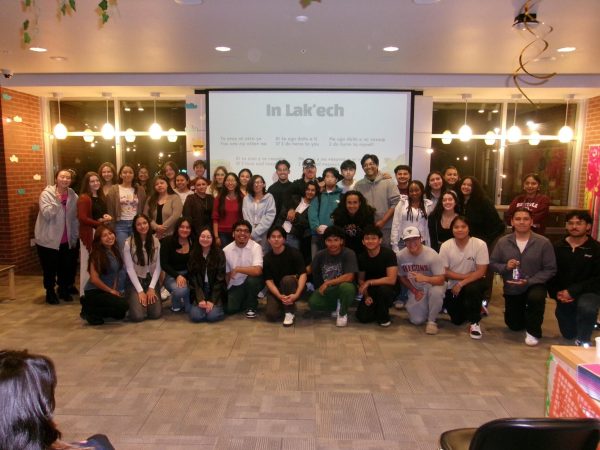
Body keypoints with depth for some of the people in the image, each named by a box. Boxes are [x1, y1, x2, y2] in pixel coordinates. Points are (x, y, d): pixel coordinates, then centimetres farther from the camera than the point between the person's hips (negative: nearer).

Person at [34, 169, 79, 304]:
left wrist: (75, 236, 5)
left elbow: (75, 218, 6)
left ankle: (64, 289, 31)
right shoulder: (47, 193, -9)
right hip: (48, 239, -3)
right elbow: (46, 214, -21)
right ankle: (50, 292, 24)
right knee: (49, 268, 6)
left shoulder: (73, 196, 2)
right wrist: (57, 201, -28)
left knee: (66, 266, 11)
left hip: (66, 240, 4)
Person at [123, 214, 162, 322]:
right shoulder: (128, 243, -10)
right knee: (138, 316, -18)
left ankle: (151, 297, 20)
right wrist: (140, 291, -14)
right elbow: (130, 269, -10)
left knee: (156, 314, -13)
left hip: (151, 280, 3)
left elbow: (158, 267, -1)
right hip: (135, 281, -2)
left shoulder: (155, 242, 0)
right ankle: (133, 300, 16)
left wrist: (151, 288, -10)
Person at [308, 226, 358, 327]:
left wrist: (327, 283, -20)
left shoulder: (348, 254, -17)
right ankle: (336, 306, 7)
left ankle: (343, 313, -7)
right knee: (313, 303, -25)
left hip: (343, 288, -3)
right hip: (326, 290, 4)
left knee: (346, 286, -39)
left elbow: (349, 277, -25)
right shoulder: (321, 255, -3)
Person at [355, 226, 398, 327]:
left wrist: (369, 282, -24)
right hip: (371, 290, 4)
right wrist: (366, 296, -9)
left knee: (383, 289, -39)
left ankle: (384, 317, -10)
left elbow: (392, 280, -29)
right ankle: (378, 309, 18)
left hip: (388, 289, -4)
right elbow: (361, 279, 6)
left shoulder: (388, 254, -21)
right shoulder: (361, 257, -6)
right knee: (362, 317, -17)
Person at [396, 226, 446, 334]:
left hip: (433, 285, -3)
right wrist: (414, 291, -7)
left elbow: (441, 280, -27)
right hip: (415, 289, 3)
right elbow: (402, 277, 2)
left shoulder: (431, 255, -24)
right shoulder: (401, 256, -14)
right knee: (417, 320, -10)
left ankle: (432, 321, -12)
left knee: (436, 292, -40)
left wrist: (424, 278, -44)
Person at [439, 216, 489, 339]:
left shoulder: (480, 244, -18)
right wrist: (465, 275, -20)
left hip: (474, 282, -2)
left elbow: (481, 272, -19)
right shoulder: (446, 246, -13)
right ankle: (476, 309, 37)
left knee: (472, 289, -38)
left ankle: (474, 322, -13)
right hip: (453, 285, 3)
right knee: (457, 321, 2)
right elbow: (444, 272, -10)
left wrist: (461, 284, -25)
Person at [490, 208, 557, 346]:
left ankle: (533, 331, -11)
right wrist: (505, 267, -21)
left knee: (536, 297, -39)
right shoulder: (502, 242, -8)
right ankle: (525, 314, 51)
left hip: (534, 285, -3)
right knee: (514, 326, 13)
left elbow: (550, 269, -13)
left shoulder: (543, 243, -14)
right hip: (511, 288, 3)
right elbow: (492, 263, 1)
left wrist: (529, 281, -24)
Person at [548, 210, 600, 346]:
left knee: (586, 307, -40)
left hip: (588, 293, -4)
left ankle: (583, 341, -13)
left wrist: (573, 291, -22)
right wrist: (556, 293, -14)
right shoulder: (558, 248, 2)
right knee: (568, 334, 14)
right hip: (564, 297, 4)